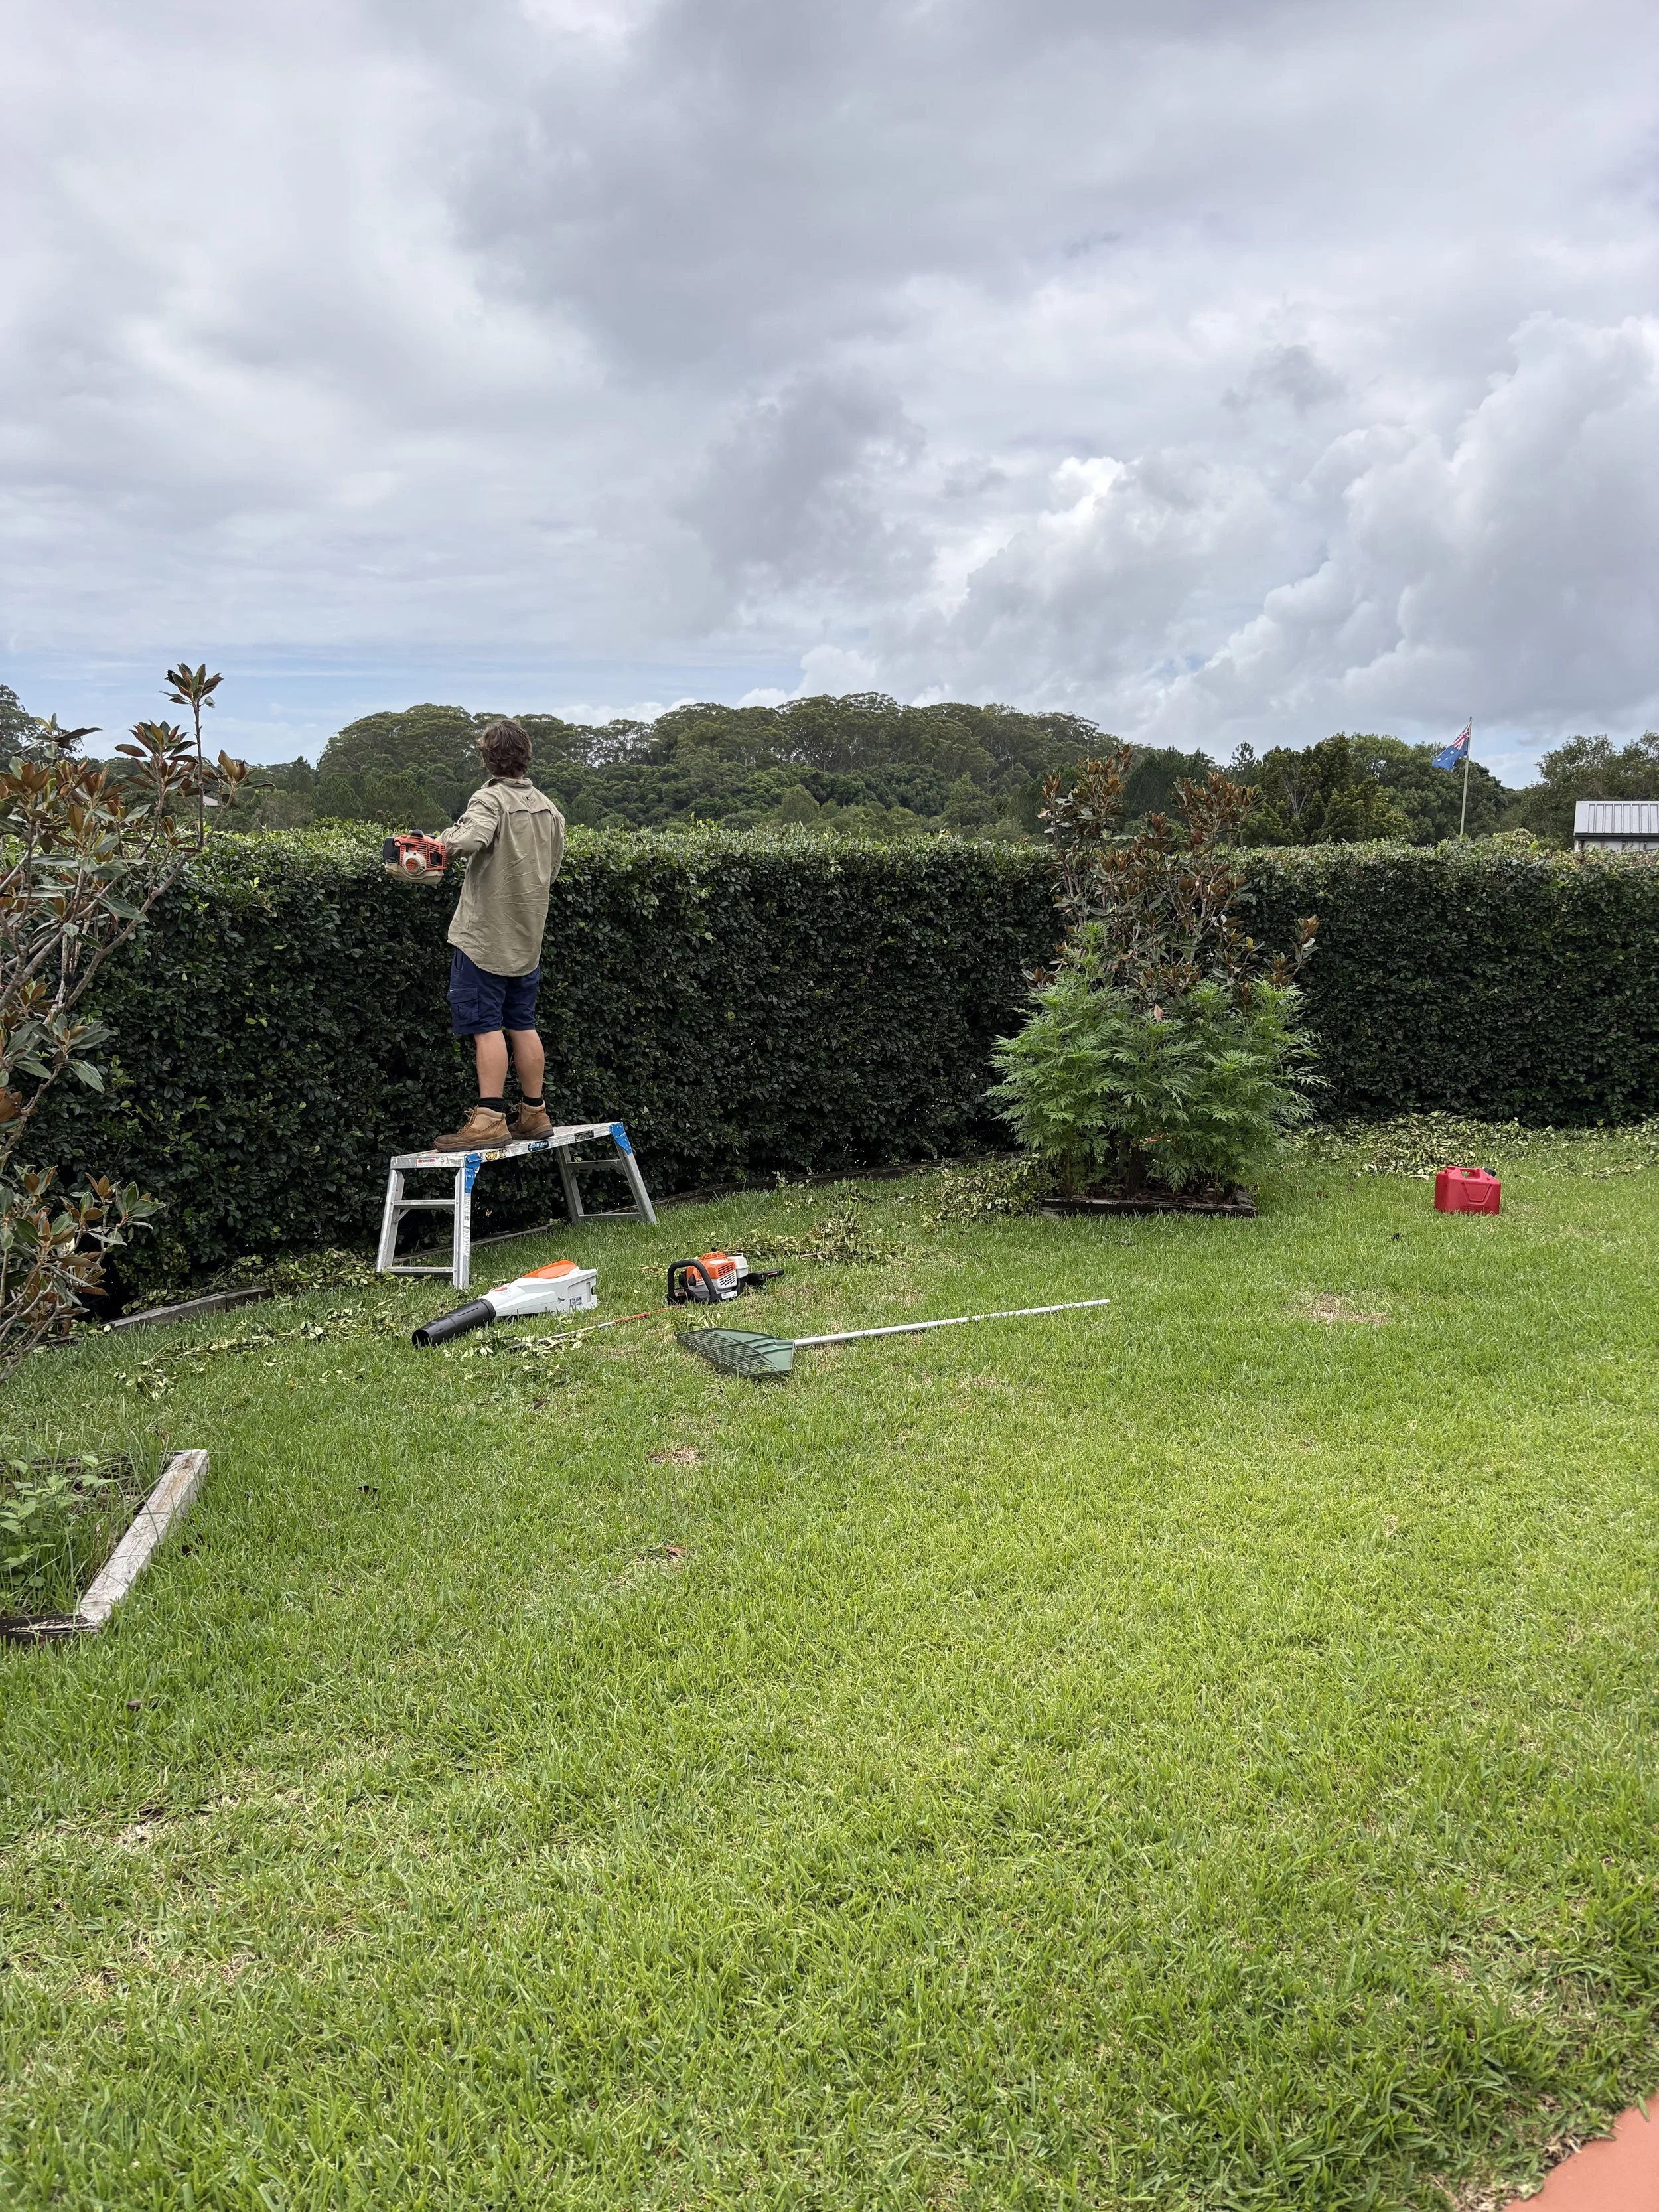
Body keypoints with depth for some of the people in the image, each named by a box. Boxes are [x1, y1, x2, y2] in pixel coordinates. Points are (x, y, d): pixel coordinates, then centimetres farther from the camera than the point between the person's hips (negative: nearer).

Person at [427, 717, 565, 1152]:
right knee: (522, 1025, 13)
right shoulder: (548, 807, 10)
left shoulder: (490, 799, -12)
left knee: (486, 1026, -6)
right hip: (528, 936, 7)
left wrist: (446, 842, -13)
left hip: (486, 935, -7)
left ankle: (489, 1120, -7)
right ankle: (534, 1113, 17)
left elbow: (470, 840, -32)